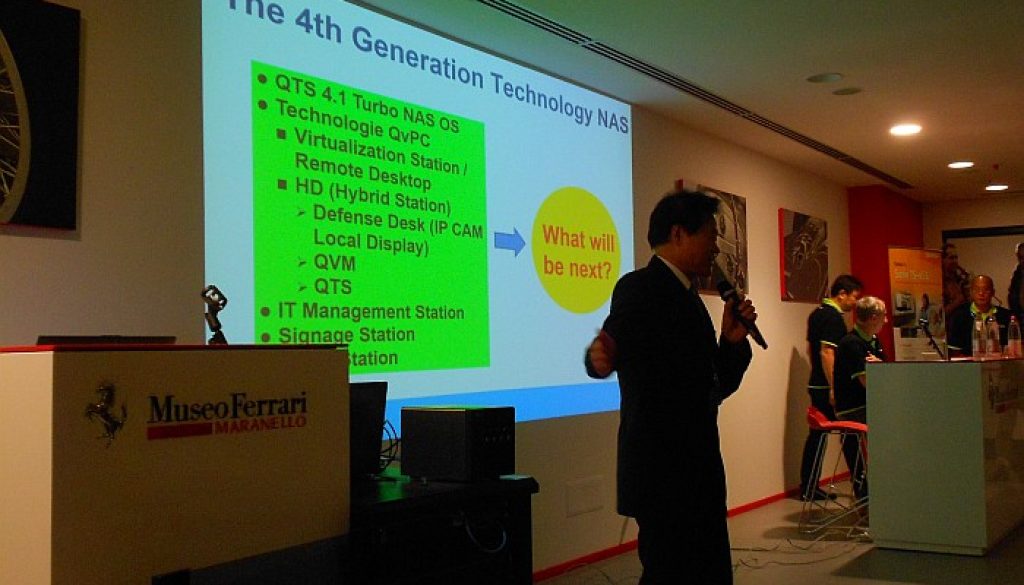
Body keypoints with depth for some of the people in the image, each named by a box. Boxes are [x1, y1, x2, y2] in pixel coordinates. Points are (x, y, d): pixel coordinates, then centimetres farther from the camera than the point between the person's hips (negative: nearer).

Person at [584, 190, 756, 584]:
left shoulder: (689, 298, 16)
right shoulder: (639, 287, -10)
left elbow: (715, 388, 17)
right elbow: (616, 341, -27)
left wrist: (732, 340, 0)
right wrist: (600, 358, -49)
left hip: (697, 471, 9)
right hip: (663, 473, -9)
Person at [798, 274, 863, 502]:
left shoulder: (817, 313, 15)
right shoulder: (834, 317, -15)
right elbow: (827, 353, -23)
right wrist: (834, 388, -23)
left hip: (816, 385, 9)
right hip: (830, 388, -9)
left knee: (816, 435, 10)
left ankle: (808, 487, 12)